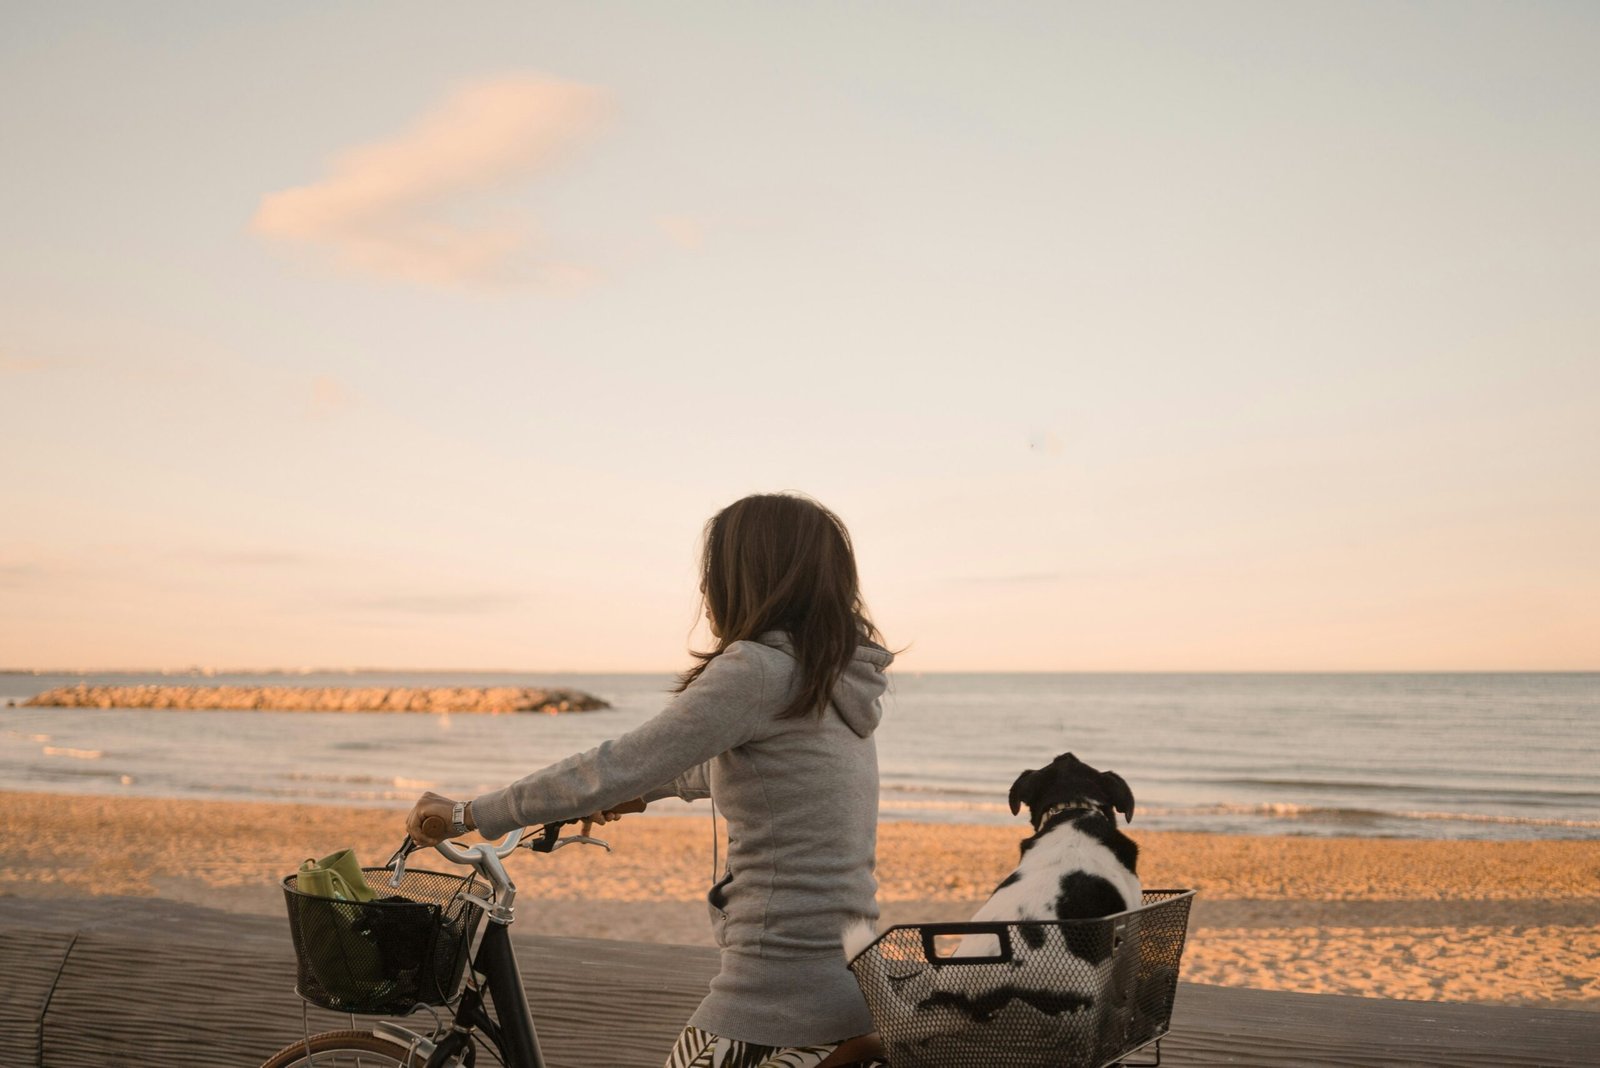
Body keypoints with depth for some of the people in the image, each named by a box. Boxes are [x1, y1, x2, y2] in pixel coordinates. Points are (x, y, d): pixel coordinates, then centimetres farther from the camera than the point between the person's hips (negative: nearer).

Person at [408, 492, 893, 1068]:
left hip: (783, 984, -8)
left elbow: (615, 767, -16)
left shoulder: (759, 669, -15)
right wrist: (643, 790, 36)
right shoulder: (839, 675, 11)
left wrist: (470, 814, -8)